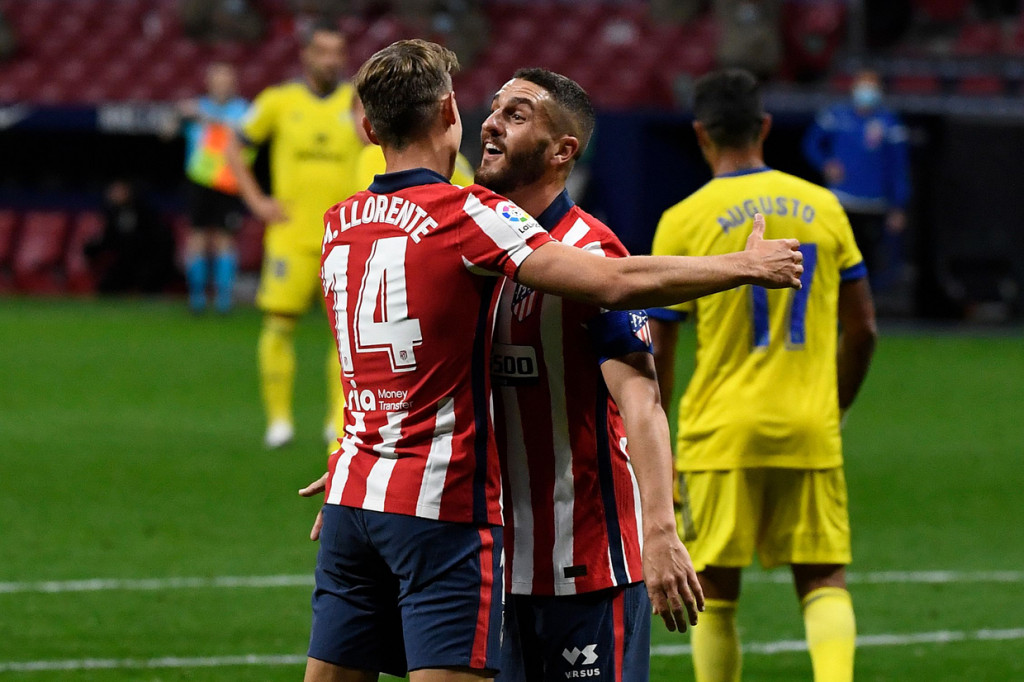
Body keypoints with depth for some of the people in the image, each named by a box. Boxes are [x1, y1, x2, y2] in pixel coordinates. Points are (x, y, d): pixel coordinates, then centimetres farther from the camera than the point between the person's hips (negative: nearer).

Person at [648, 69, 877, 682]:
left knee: (715, 596, 9)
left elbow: (655, 354, -3)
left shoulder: (684, 222, -4)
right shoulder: (822, 207, 5)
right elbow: (862, 331, 8)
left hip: (722, 432, -2)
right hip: (810, 433, 2)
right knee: (824, 580, 5)